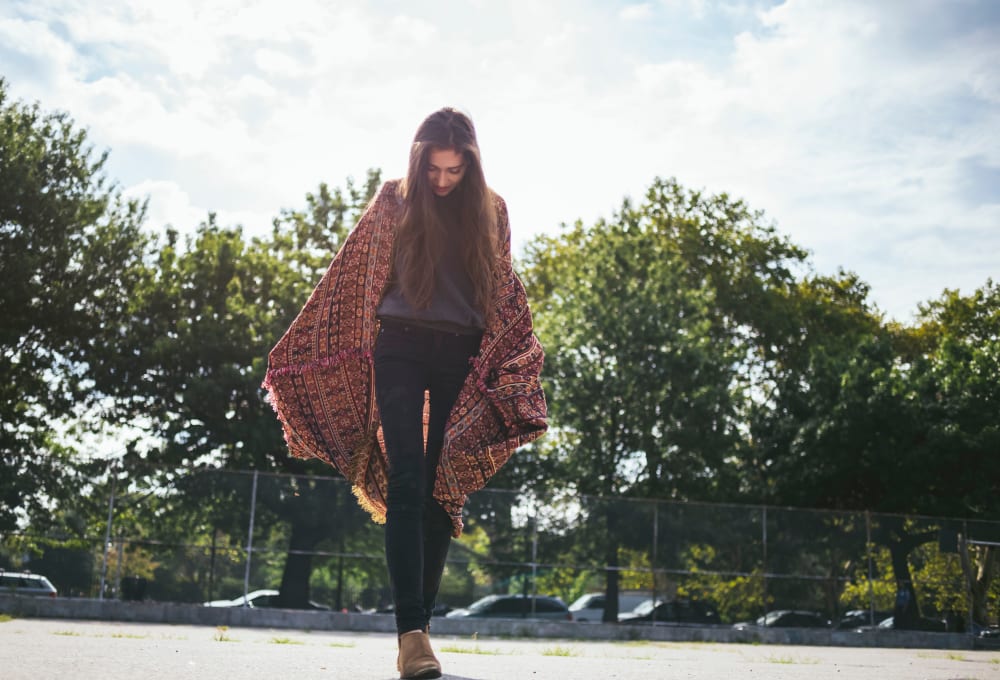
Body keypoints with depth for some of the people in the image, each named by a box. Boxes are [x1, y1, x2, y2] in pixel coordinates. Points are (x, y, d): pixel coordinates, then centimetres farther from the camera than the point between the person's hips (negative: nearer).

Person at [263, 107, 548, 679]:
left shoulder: (491, 211, 8)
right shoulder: (394, 200, 5)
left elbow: (503, 298, 12)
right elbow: (352, 280, 8)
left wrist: (510, 371, 4)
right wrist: (300, 351, 7)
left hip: (464, 358, 2)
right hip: (401, 347, -2)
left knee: (445, 490, 3)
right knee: (406, 480, -14)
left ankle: (421, 621, 12)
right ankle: (412, 632, -20)